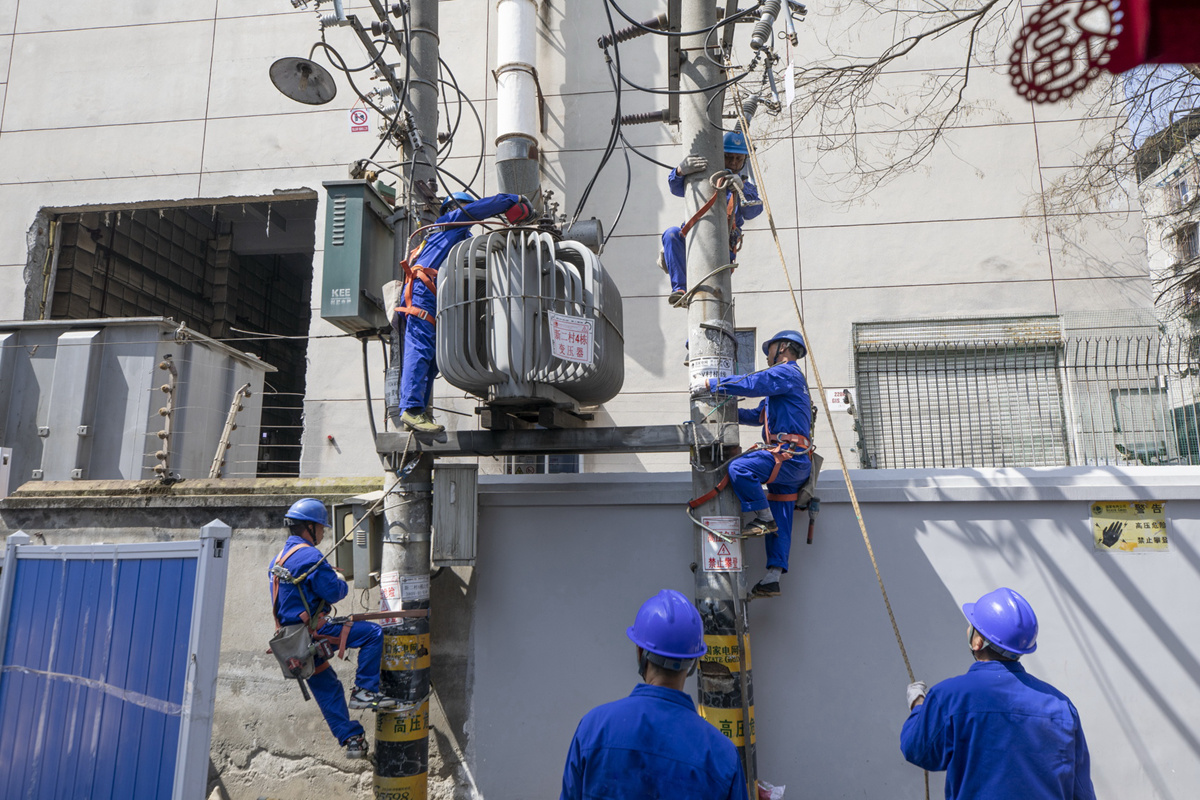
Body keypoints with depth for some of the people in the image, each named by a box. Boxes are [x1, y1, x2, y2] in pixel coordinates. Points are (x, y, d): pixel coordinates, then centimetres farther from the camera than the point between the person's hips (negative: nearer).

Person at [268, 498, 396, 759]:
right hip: (312, 631, -10)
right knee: (373, 633, -11)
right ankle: (365, 691, -8)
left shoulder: (278, 558, 17)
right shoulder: (309, 556, -15)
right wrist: (342, 582, 3)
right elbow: (333, 592, -19)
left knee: (328, 689, 16)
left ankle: (350, 738, 17)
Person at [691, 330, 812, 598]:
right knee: (780, 524, 6)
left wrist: (710, 384, -11)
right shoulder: (786, 380, 31)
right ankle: (772, 578, 6)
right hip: (793, 463, 10)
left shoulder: (786, 372, -2)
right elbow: (758, 415, 33)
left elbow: (750, 383, -16)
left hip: (788, 455, -10)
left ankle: (762, 518, -14)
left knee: (739, 468, -26)